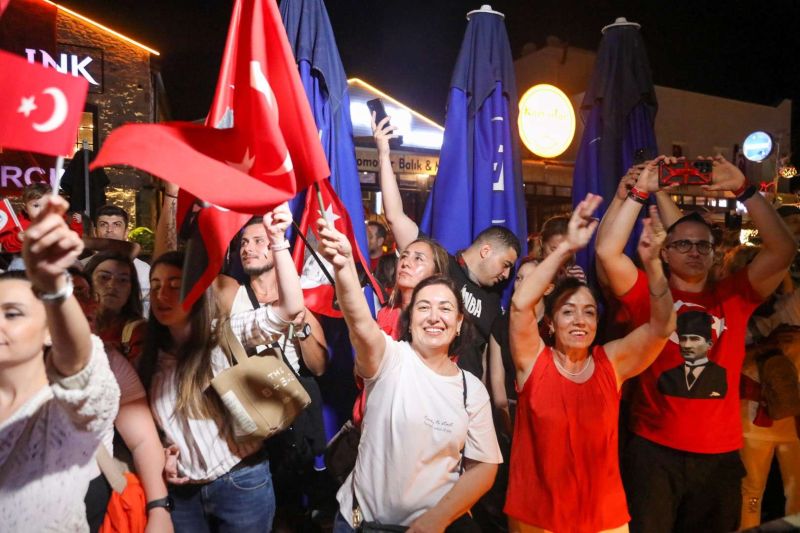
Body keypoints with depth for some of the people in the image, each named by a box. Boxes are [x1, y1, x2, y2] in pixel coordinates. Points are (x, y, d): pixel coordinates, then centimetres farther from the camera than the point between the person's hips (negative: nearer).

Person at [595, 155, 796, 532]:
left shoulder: (733, 297, 6)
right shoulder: (648, 295, -2)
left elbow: (782, 250, -3)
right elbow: (607, 251, -16)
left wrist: (742, 189, -9)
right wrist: (641, 191, -14)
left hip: (721, 453, 3)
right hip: (654, 450, -3)